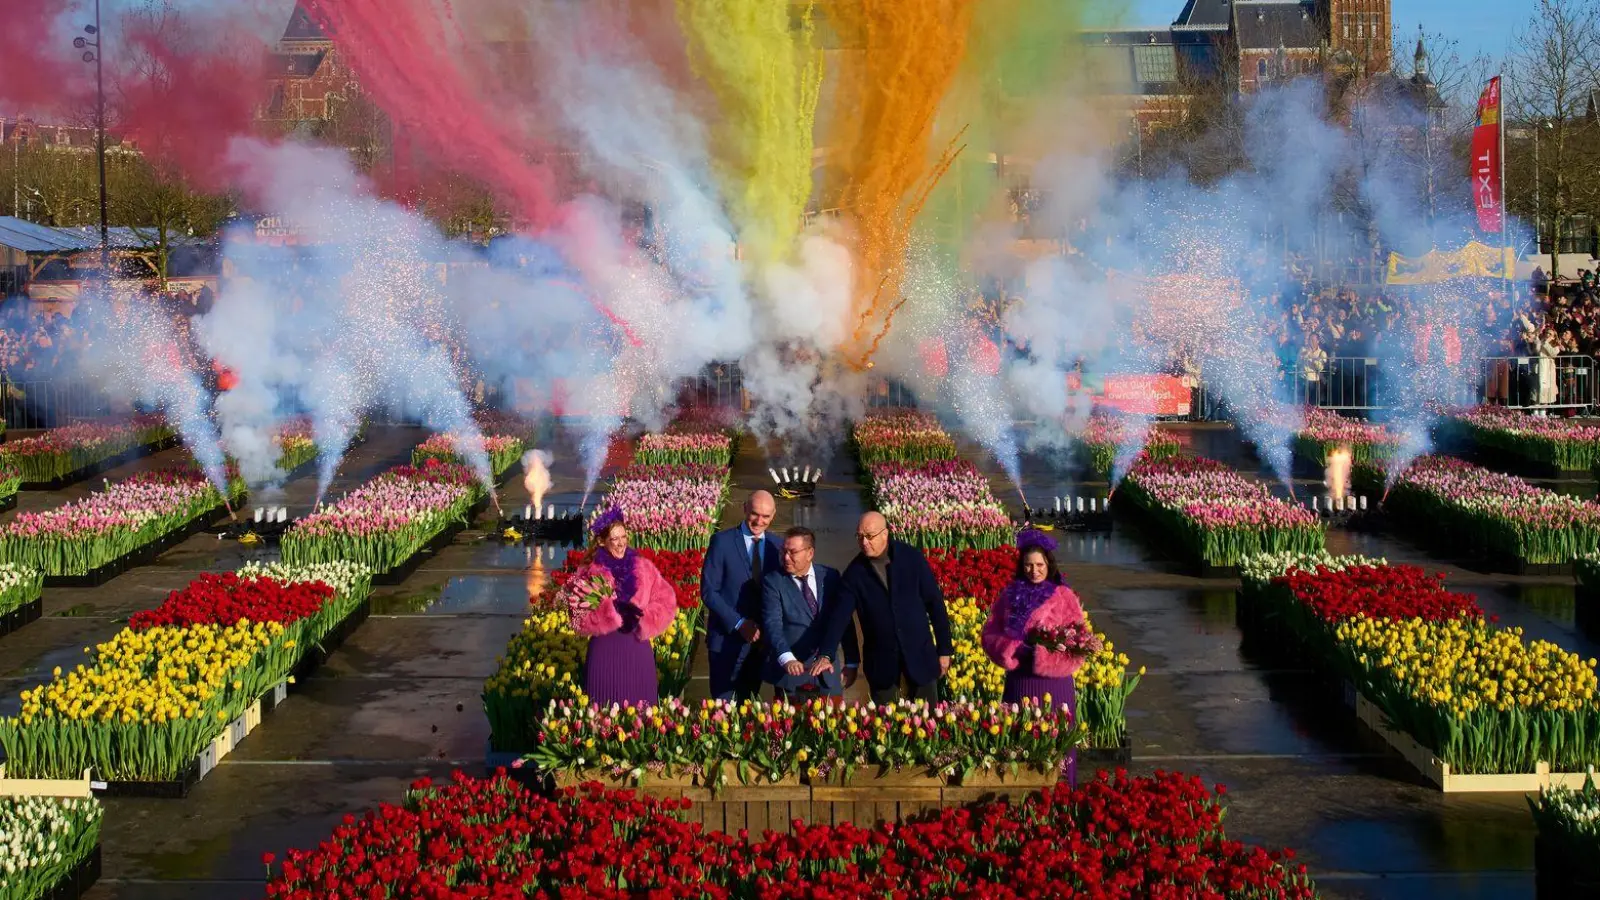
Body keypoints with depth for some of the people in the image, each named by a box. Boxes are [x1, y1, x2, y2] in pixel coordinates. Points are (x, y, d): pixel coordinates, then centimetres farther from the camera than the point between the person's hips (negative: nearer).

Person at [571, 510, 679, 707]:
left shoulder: (643, 567, 5)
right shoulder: (589, 574, 0)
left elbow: (667, 601, 4)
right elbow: (580, 617, -6)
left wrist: (642, 617, -11)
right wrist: (612, 610, -19)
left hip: (638, 649, 2)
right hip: (604, 650, -2)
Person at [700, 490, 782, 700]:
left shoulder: (777, 546, 5)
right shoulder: (722, 541, -8)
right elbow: (708, 591, -10)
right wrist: (739, 623, -16)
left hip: (761, 639, 4)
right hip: (727, 638, -4)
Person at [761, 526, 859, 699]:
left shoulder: (830, 576, 6)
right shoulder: (773, 581, -4)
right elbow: (772, 624, -16)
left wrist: (851, 662, 8)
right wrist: (786, 658, -32)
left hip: (828, 675, 3)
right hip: (790, 673, -3)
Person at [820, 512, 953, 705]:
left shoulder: (912, 558, -6)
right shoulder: (855, 572, -4)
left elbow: (935, 603, -1)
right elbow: (840, 616, -10)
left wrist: (944, 649, -1)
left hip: (919, 652, 0)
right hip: (880, 659, 1)